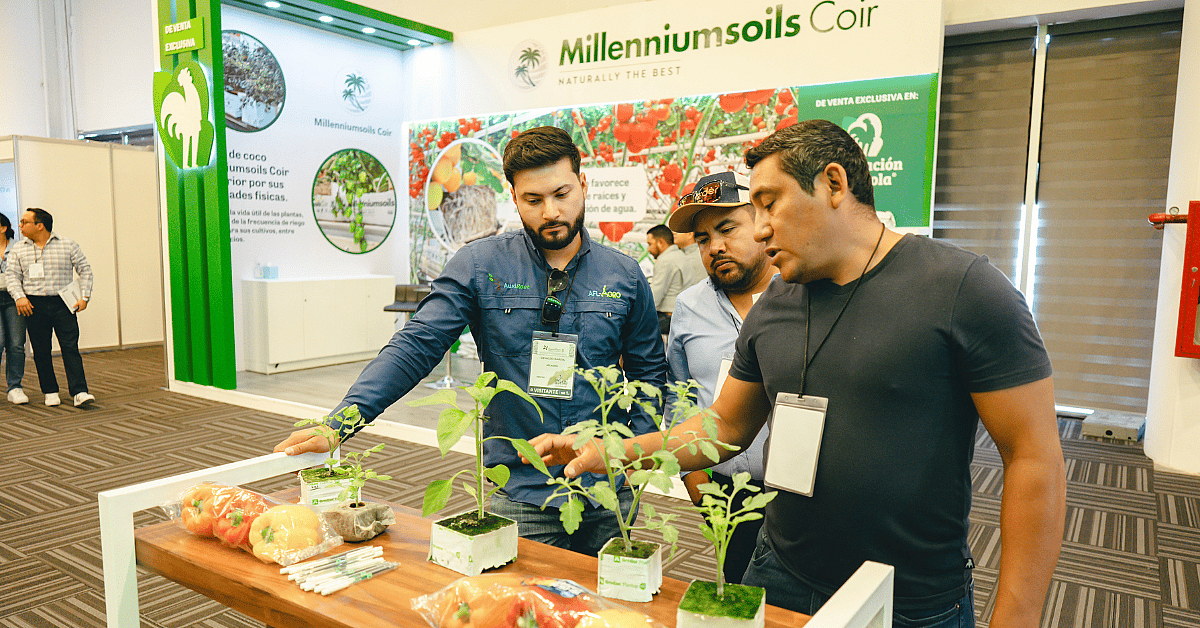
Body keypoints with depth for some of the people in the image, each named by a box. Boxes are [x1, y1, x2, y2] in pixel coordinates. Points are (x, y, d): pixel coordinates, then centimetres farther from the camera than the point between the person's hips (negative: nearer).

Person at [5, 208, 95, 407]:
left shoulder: (68, 245, 3)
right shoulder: (18, 249, 10)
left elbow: (85, 269, 6)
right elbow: (12, 274, 8)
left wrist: (84, 296, -2)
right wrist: (19, 297, -8)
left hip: (63, 304, -2)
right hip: (34, 305, 2)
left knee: (70, 347, -7)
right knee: (41, 350, 5)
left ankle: (79, 392, -10)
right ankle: (50, 391, 17)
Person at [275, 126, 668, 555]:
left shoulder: (625, 276, 1)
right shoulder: (481, 265, -6)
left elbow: (649, 370, 10)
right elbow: (416, 345, -11)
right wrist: (338, 423, -20)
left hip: (609, 493, 3)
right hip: (519, 495, -2)